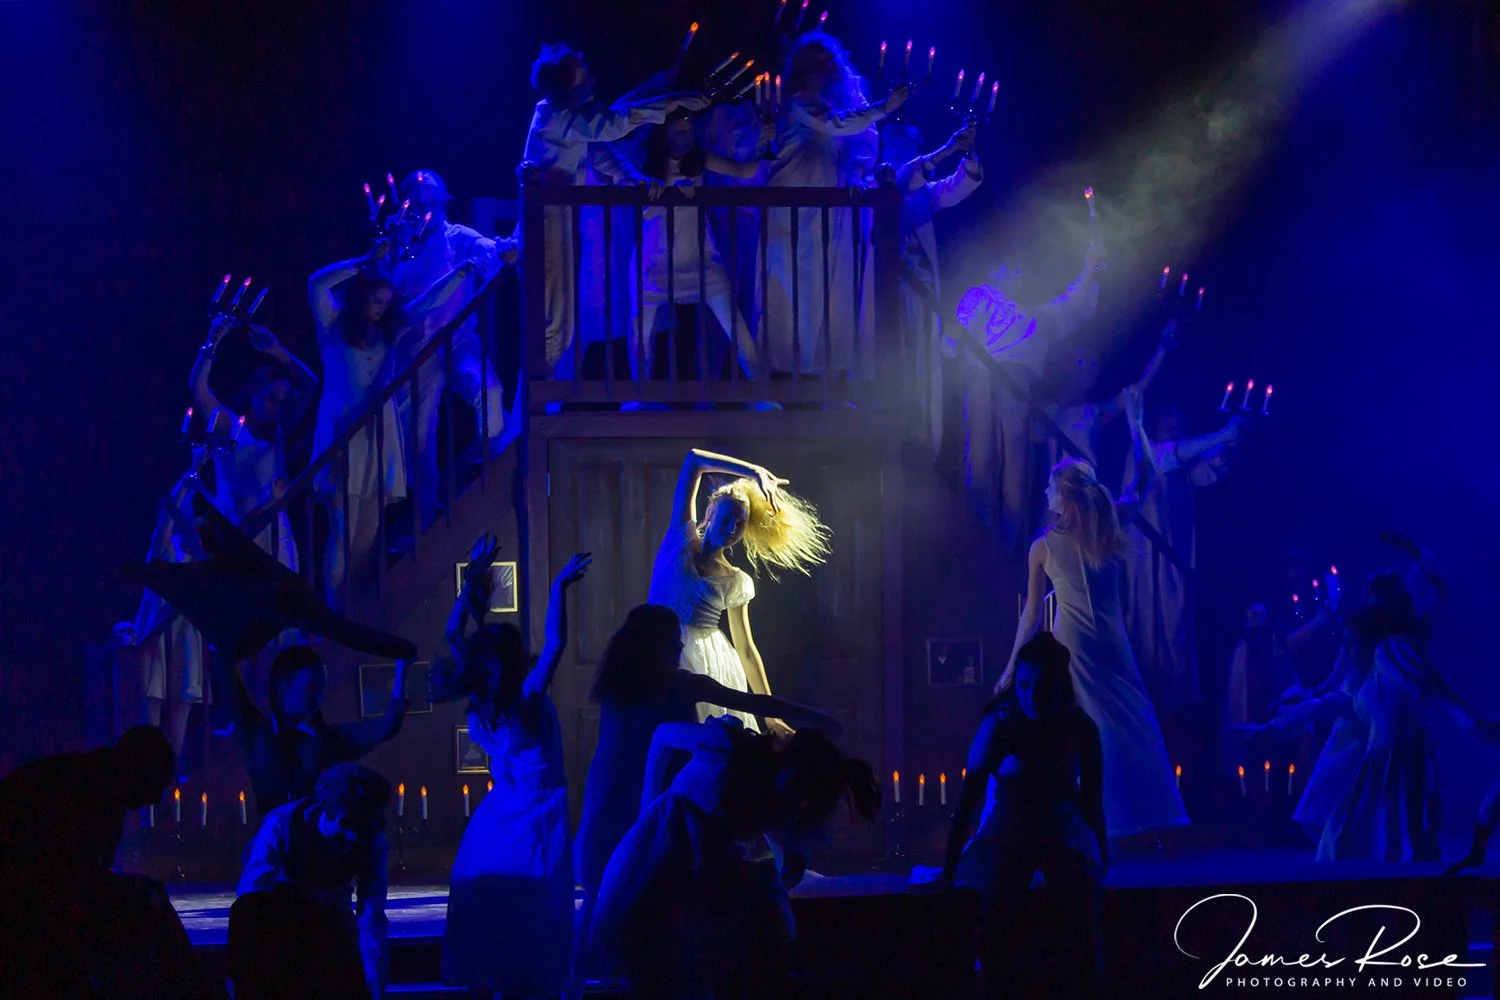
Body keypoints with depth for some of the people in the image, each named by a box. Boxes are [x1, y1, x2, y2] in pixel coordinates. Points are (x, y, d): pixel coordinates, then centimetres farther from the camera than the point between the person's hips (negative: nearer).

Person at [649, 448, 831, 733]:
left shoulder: (736, 582, 7)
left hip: (713, 666, 1)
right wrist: (754, 473, 0)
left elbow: (745, 649, 9)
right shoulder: (682, 538, 5)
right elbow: (693, 460, 2)